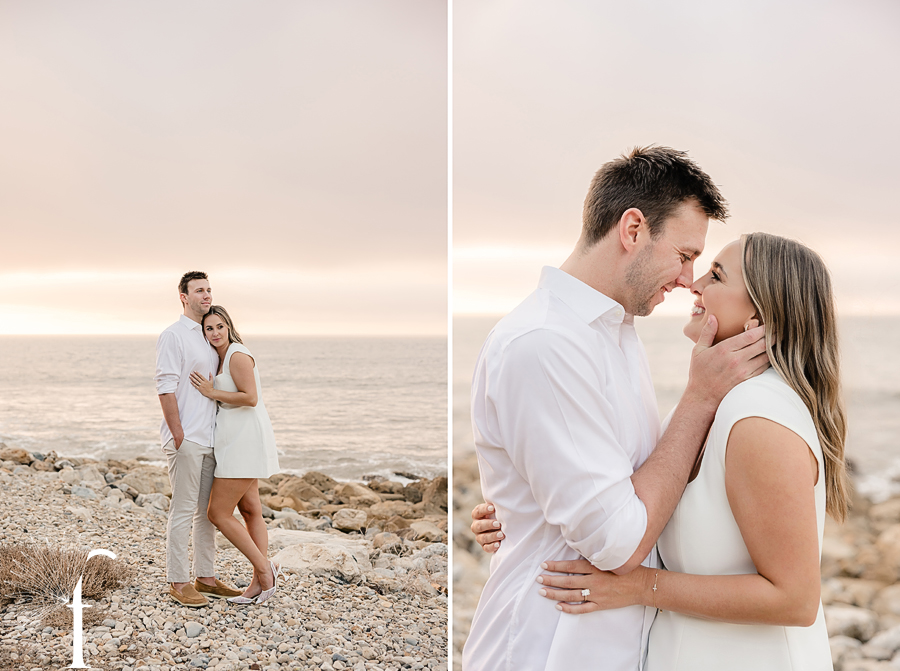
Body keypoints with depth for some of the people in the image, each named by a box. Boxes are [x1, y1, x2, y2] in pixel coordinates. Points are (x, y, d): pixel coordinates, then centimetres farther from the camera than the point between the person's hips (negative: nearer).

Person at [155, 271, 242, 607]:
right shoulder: (173, 336, -8)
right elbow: (165, 388, -14)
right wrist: (178, 435, -17)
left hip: (210, 438, 8)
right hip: (185, 439, -8)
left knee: (208, 510, 11)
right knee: (183, 510, -4)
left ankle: (206, 577, 19)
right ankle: (178, 582, 3)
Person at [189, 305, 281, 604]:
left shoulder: (237, 355, -14)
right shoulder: (221, 357, 16)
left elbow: (250, 398, -22)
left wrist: (212, 392, -16)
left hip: (245, 442, -11)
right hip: (237, 442, 11)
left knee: (218, 513, -8)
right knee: (250, 510, 11)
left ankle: (264, 568, -1)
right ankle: (260, 582, 15)